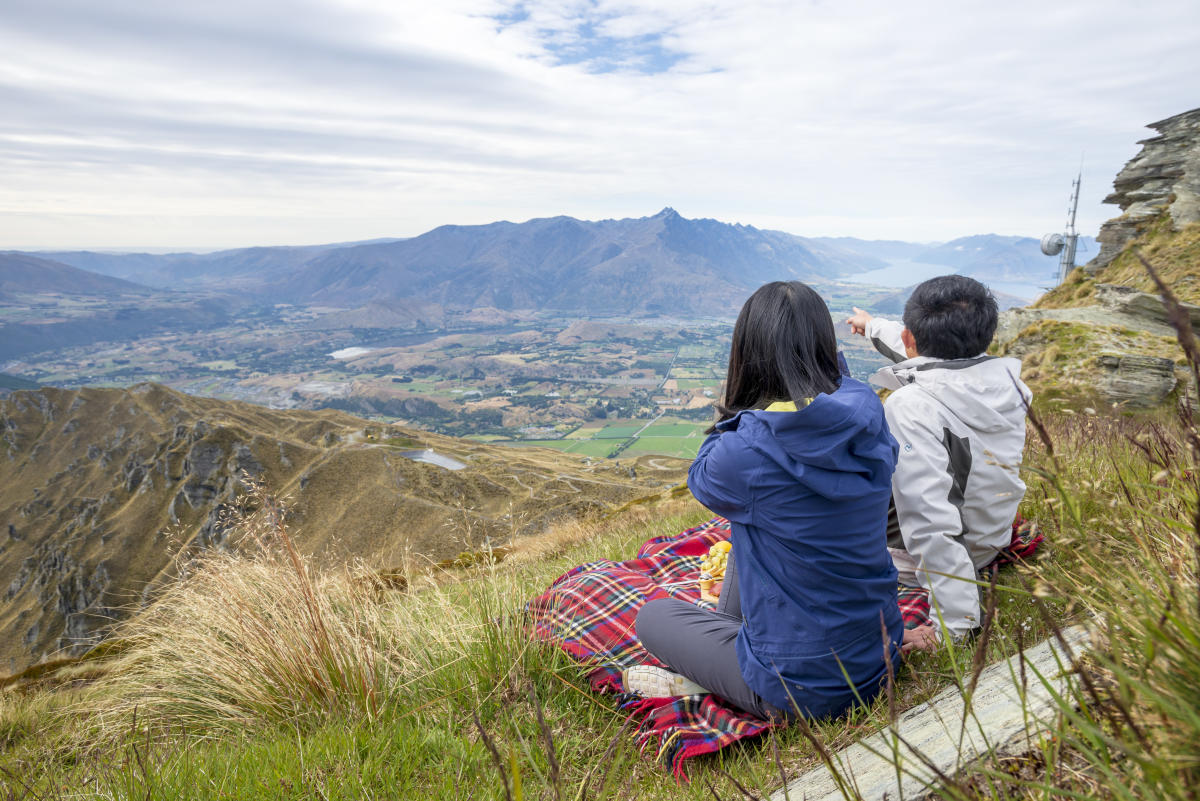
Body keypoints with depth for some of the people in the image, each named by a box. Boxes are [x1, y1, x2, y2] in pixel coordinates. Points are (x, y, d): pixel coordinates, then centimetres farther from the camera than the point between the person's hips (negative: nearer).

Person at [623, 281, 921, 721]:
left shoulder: (746, 450, -28)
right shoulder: (868, 418, -12)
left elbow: (703, 479, -3)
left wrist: (734, 411, -2)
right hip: (880, 658, 6)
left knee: (652, 616, 16)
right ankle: (729, 626, 38)